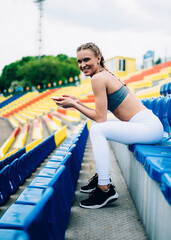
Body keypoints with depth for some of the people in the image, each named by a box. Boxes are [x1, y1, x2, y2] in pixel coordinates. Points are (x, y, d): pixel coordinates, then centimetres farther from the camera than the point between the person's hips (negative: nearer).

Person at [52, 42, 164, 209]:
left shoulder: (98, 78, -13)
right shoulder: (106, 74, 15)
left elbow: (100, 118, -14)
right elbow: (100, 115, 15)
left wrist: (73, 105, -7)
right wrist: (77, 102, 12)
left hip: (149, 127, -10)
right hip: (146, 124, 10)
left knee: (98, 129, -20)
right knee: (97, 126, 18)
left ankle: (105, 189, -14)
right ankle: (101, 177, 21)